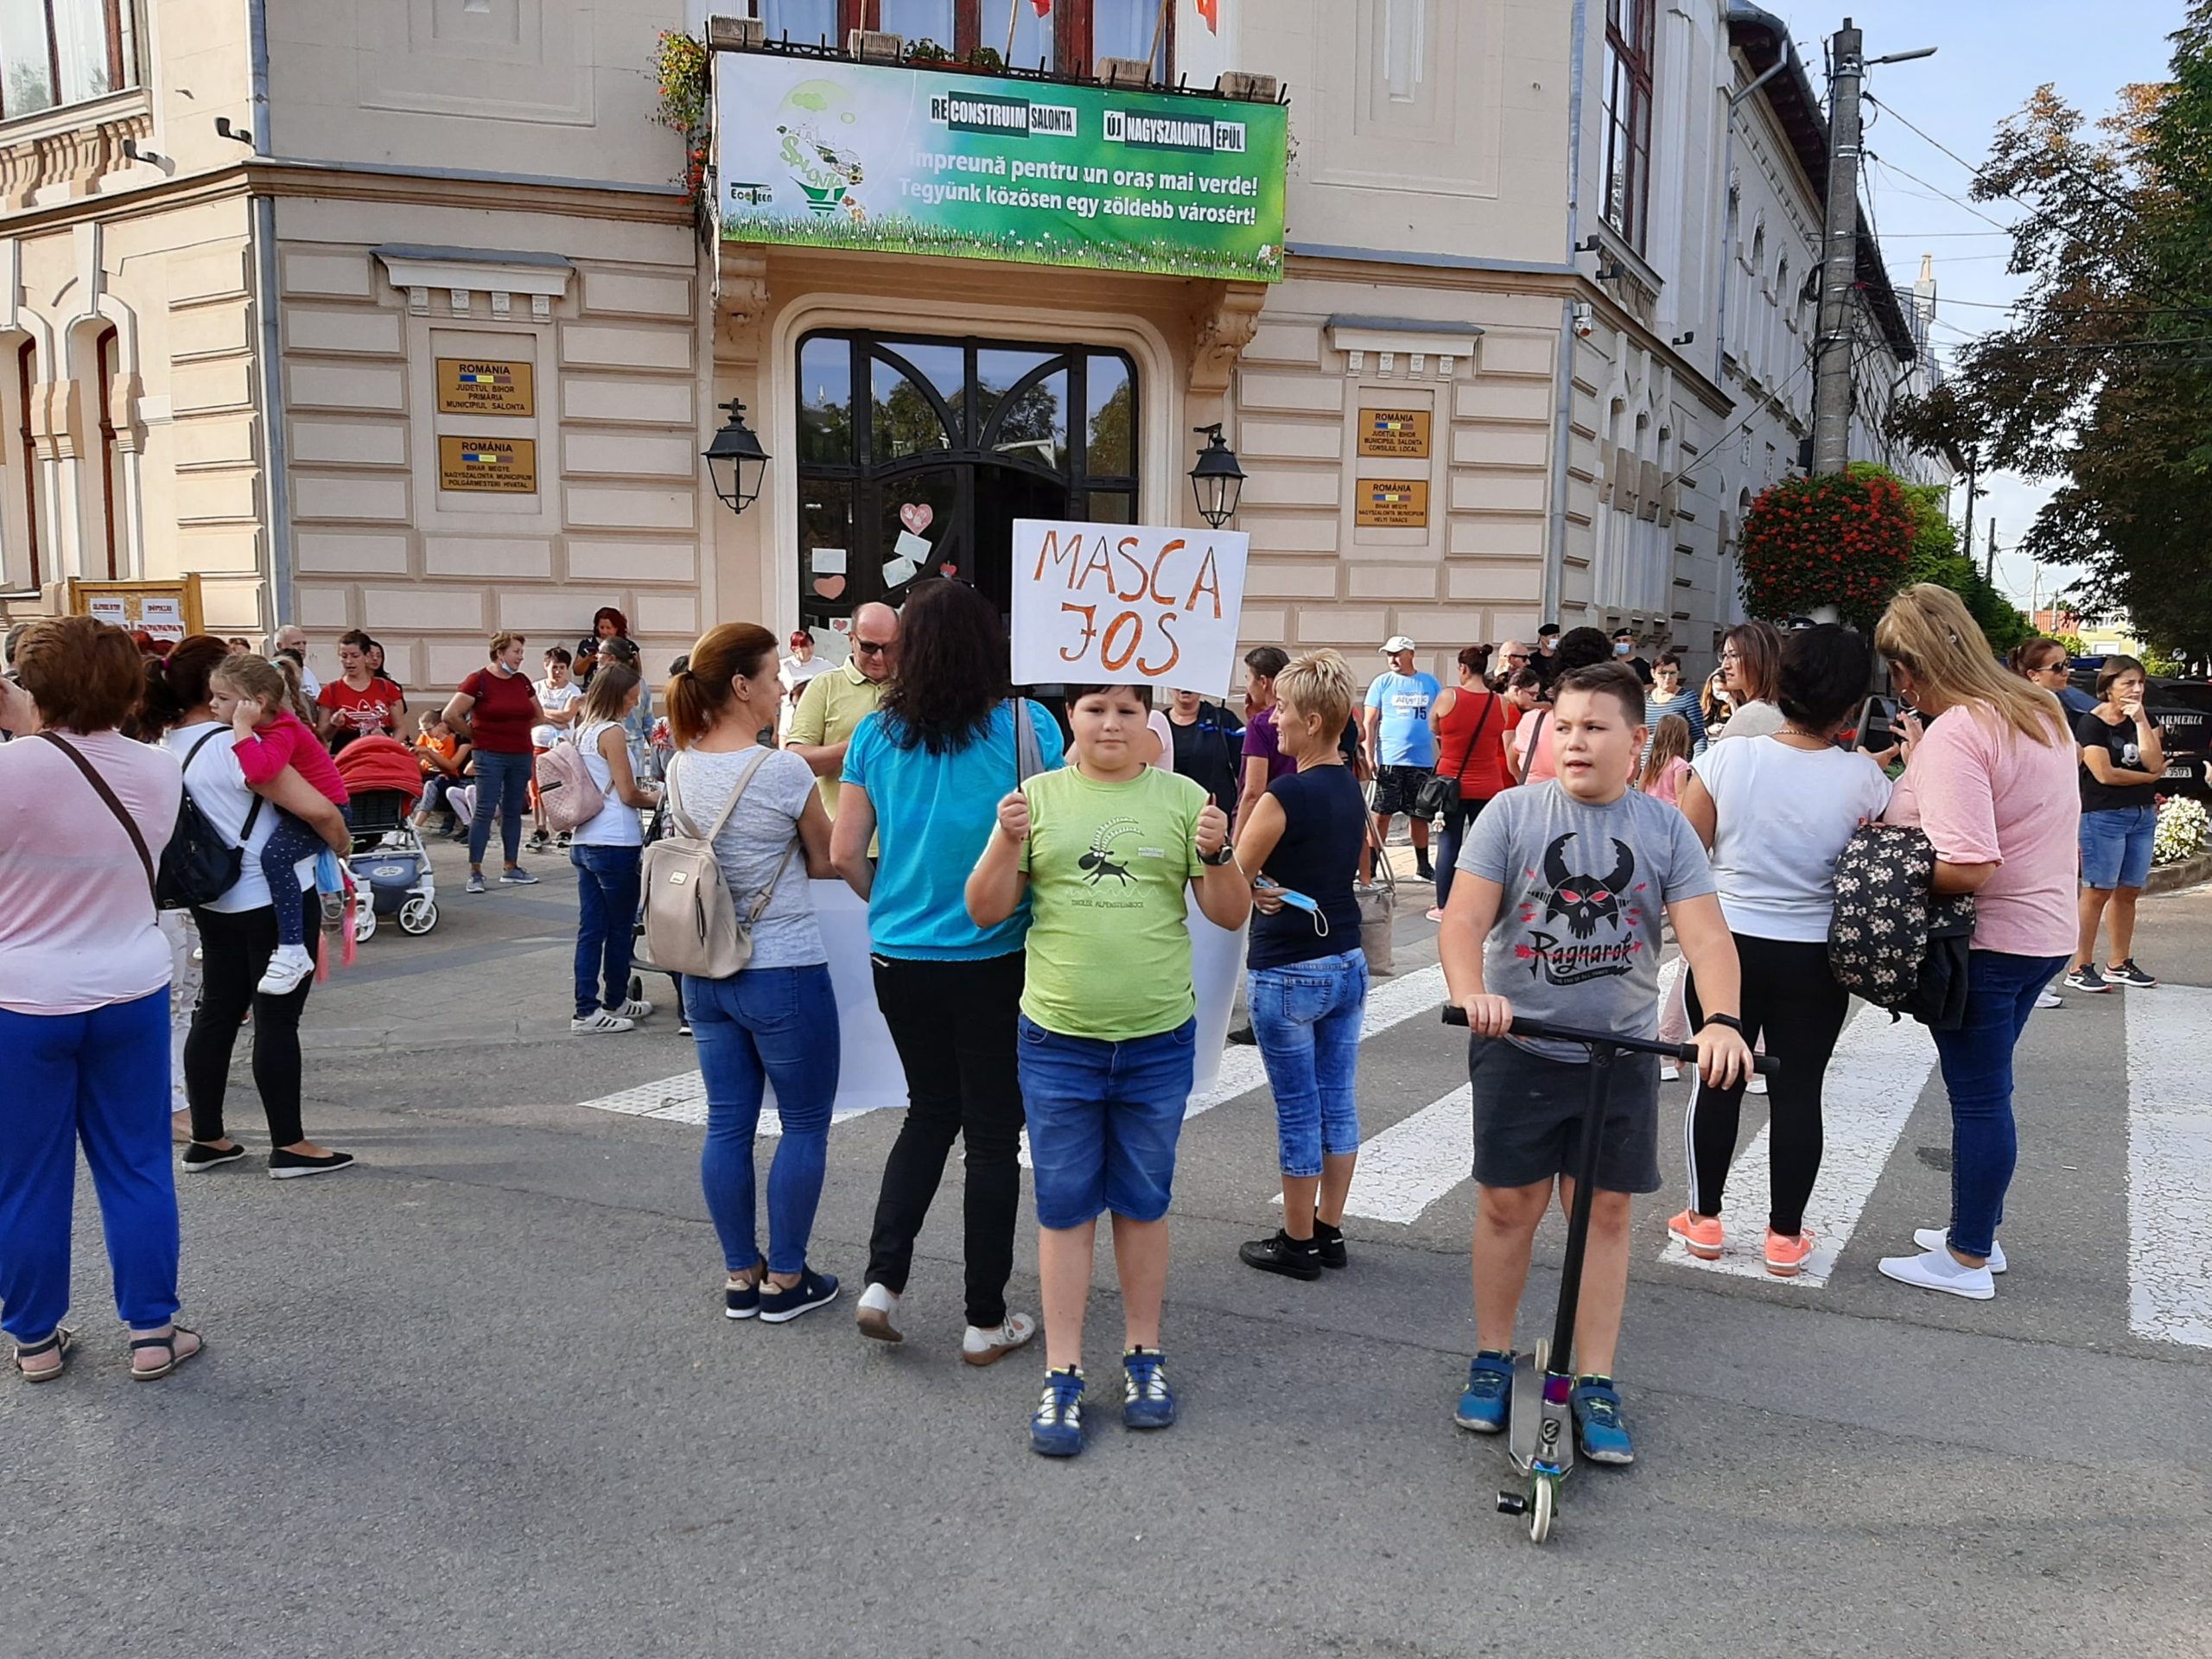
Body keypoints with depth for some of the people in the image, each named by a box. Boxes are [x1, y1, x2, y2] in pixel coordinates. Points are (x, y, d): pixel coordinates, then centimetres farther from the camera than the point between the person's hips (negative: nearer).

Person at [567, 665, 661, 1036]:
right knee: (620, 928, 7)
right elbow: (628, 794, -13)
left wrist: (640, 793, 17)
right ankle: (615, 1002, 19)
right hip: (615, 844, -8)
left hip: (584, 842, 8)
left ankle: (587, 1008, 12)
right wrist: (653, 799, 5)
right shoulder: (612, 732, -14)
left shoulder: (582, 731, 12)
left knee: (592, 928, 9)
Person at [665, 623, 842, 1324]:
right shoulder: (783, 773, -18)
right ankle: (785, 1281, 16)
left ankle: (740, 1278, 23)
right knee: (806, 1126, 8)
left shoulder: (680, 769, 2)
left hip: (705, 972, 7)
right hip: (784, 974, -7)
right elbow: (826, 862, -5)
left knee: (727, 1124, 12)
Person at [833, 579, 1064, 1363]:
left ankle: (883, 1280, 14)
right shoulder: (1028, 726, -9)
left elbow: (843, 853, 1)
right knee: (992, 1132, 9)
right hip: (995, 962, -3)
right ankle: (986, 1321, 19)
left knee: (931, 1110, 22)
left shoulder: (877, 733, 0)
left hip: (900, 959, 3)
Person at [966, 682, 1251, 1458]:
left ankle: (1143, 1356, 29)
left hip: (1158, 1040, 1)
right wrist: (1006, 842, -18)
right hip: (1058, 1042, 0)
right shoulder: (1038, 796, 1)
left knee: (1143, 1202, 14)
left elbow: (1232, 915, 0)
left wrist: (1216, 854, -18)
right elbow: (985, 912, -1)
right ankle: (1061, 1378, 17)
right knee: (1064, 1207, 7)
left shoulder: (1181, 798, 1)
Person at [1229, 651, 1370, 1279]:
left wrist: (1259, 888, 7)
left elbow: (1234, 878, -12)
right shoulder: (1352, 789, 5)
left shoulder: (1286, 795, -19)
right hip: (1347, 961, 8)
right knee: (1339, 1103, 13)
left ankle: (1298, 1243, 15)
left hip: (1287, 972, -8)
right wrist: (1284, 886, 1)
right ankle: (1328, 1231, 24)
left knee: (1298, 1110, 3)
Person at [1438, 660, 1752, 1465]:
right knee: (1508, 1205, 6)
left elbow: (1706, 935, -9)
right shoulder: (1514, 812, -6)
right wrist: (1472, 994, -32)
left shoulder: (1664, 828, -2)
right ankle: (1492, 1359, 25)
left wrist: (1722, 1021, -27)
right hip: (1518, 1046, -1)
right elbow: (1464, 919, -13)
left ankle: (1595, 1385, 18)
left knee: (1605, 1213, 6)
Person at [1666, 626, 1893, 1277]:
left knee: (1718, 1080, 13)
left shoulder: (1726, 758, -12)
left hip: (1727, 943, 0)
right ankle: (1785, 1235, 20)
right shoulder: (1864, 779, -11)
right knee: (1797, 1090, 10)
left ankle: (1704, 1220, 23)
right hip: (1814, 958, 0)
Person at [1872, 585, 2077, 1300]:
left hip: (1985, 940, -9)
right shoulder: (2040, 712, 7)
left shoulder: (1953, 735, -23)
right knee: (1985, 1088, 20)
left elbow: (1968, 867, -30)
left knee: (1977, 1095, 2)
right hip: (2044, 927, 9)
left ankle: (1967, 1259, 15)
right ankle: (1979, 1229, 33)